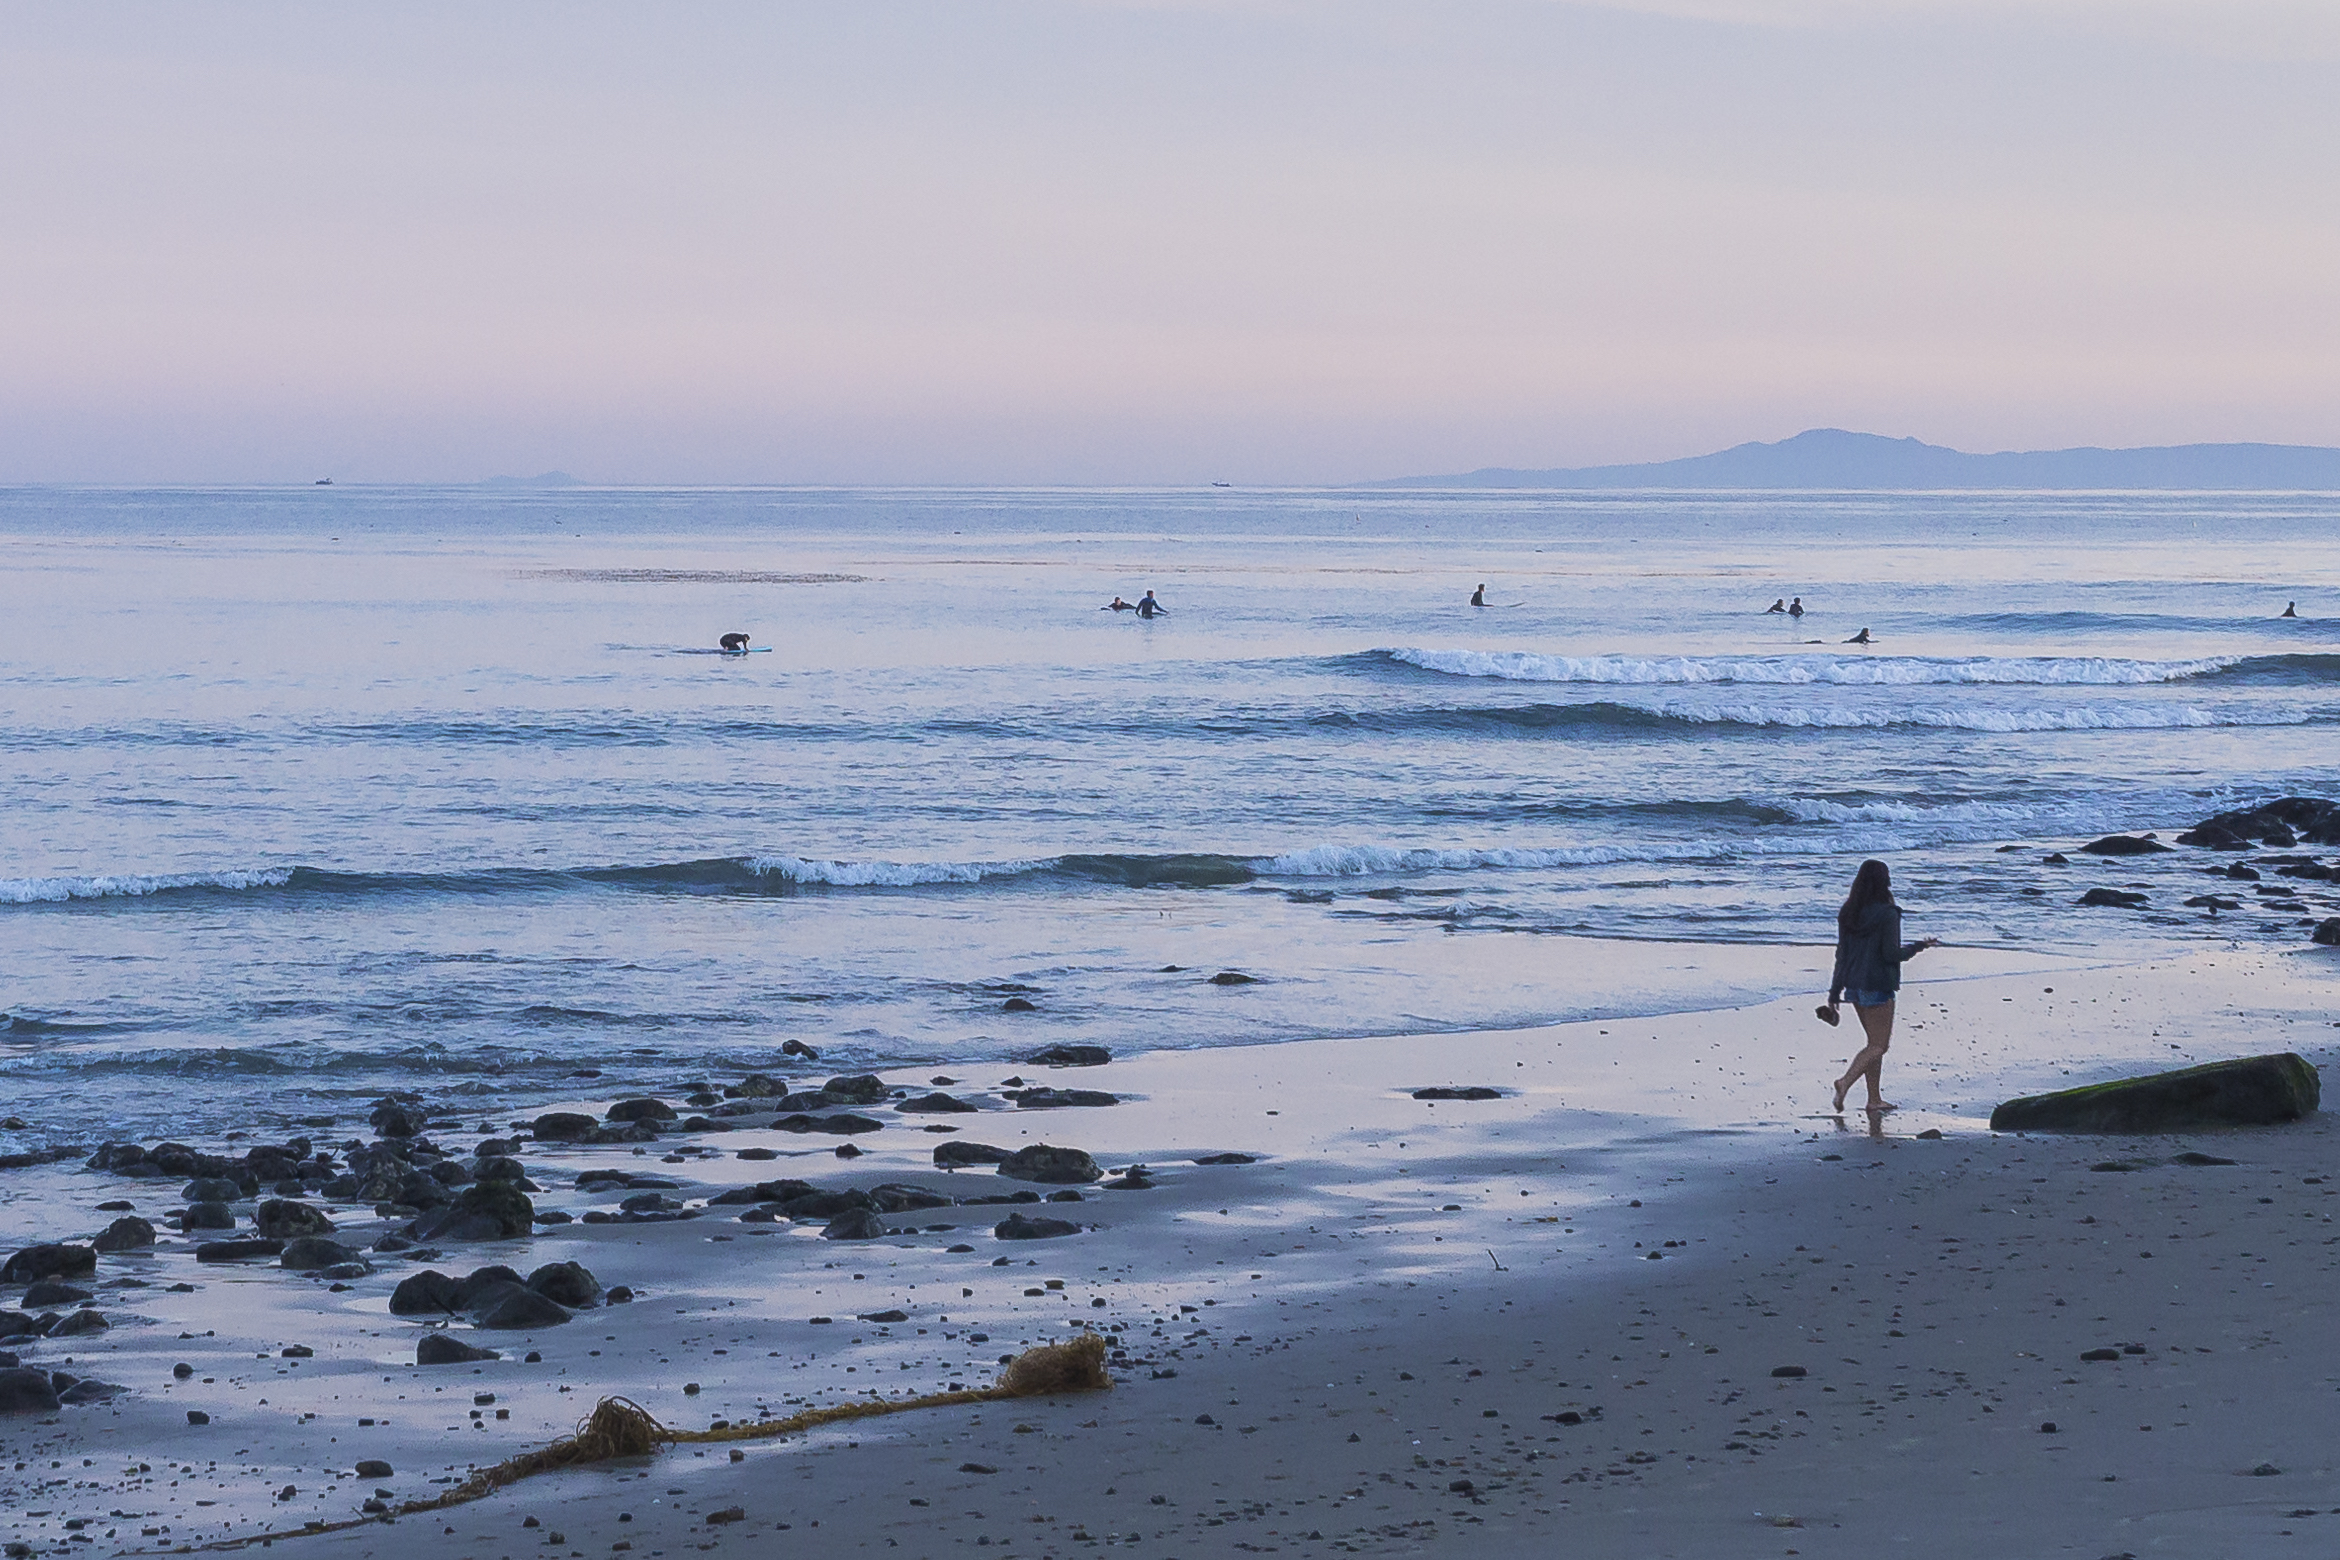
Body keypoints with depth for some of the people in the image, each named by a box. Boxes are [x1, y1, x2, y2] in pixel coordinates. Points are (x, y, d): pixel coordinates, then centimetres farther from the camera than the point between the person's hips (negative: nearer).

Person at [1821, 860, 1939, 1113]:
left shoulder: (1848, 913, 5)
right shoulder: (1887, 914, -15)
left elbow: (1841, 954, 8)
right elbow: (1892, 954, -17)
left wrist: (1834, 994, 11)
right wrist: (1920, 947, -1)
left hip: (1854, 985, 7)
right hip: (1878, 985, -7)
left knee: (1874, 1042, 17)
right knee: (1879, 1045, 1)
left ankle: (1874, 1099, 17)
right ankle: (1846, 1081, -19)